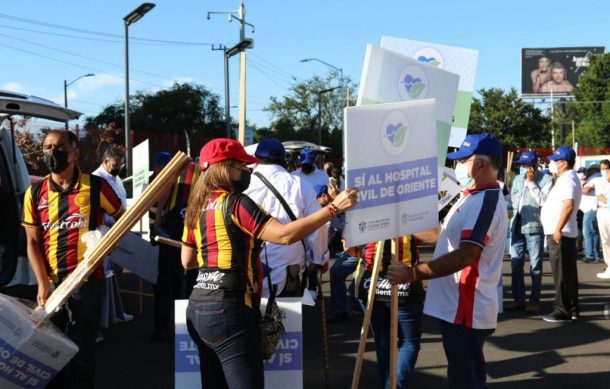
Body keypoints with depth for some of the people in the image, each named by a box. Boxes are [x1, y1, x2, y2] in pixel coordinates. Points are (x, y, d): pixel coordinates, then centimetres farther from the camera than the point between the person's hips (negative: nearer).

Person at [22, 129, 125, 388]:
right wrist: (42, 284, -7)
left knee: (81, 351, 3)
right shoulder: (35, 193, 4)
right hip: (52, 283, 4)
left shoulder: (96, 186, -4)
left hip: (87, 279, -4)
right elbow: (33, 243, 4)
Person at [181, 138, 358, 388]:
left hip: (199, 308, 9)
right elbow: (285, 235, -20)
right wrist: (333, 208, -19)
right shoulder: (236, 203, -11)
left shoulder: (197, 207, 13)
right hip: (227, 310, -9)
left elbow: (187, 261, 21)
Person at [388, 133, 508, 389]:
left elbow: (465, 256, -30)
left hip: (466, 310, -10)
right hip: (460, 307, 10)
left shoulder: (486, 202, -21)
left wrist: (413, 273, -29)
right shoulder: (475, 197, 14)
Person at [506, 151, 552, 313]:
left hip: (534, 227, -6)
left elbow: (543, 200, -15)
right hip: (517, 226, 6)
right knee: (516, 264, 8)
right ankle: (518, 298, 18)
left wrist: (531, 183, -11)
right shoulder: (517, 179, 15)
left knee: (535, 266, 1)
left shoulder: (546, 179, -4)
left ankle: (534, 300, 8)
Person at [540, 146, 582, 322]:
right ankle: (571, 309, 20)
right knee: (568, 273, 14)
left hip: (559, 233, -10)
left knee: (561, 274, -5)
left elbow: (568, 205, -28)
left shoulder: (567, 180, -16)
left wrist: (558, 229, -28)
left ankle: (562, 311, 0)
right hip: (564, 233, 10)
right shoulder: (566, 179, 17)